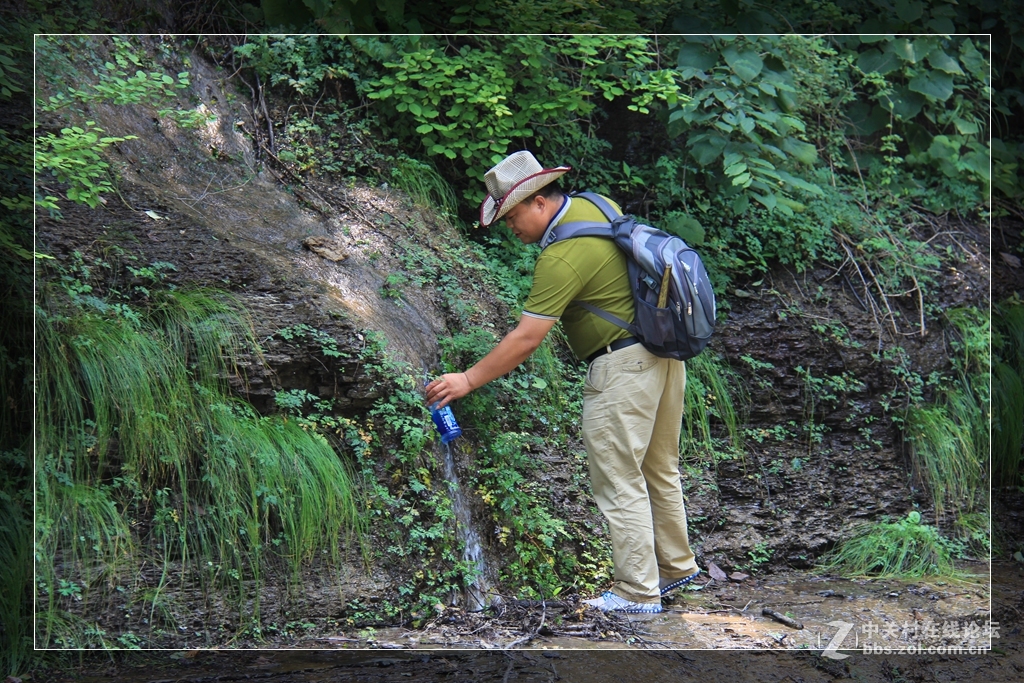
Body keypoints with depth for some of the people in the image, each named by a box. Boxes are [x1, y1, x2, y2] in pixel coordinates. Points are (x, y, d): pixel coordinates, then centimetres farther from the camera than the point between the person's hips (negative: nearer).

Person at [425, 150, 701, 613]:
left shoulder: (561, 258, -21)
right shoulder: (597, 205, 5)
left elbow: (526, 339, -21)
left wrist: (468, 380, -15)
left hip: (624, 364, -10)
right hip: (664, 347, 10)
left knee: (618, 479, -3)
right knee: (659, 469, 19)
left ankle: (639, 592, 1)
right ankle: (675, 566, 30)